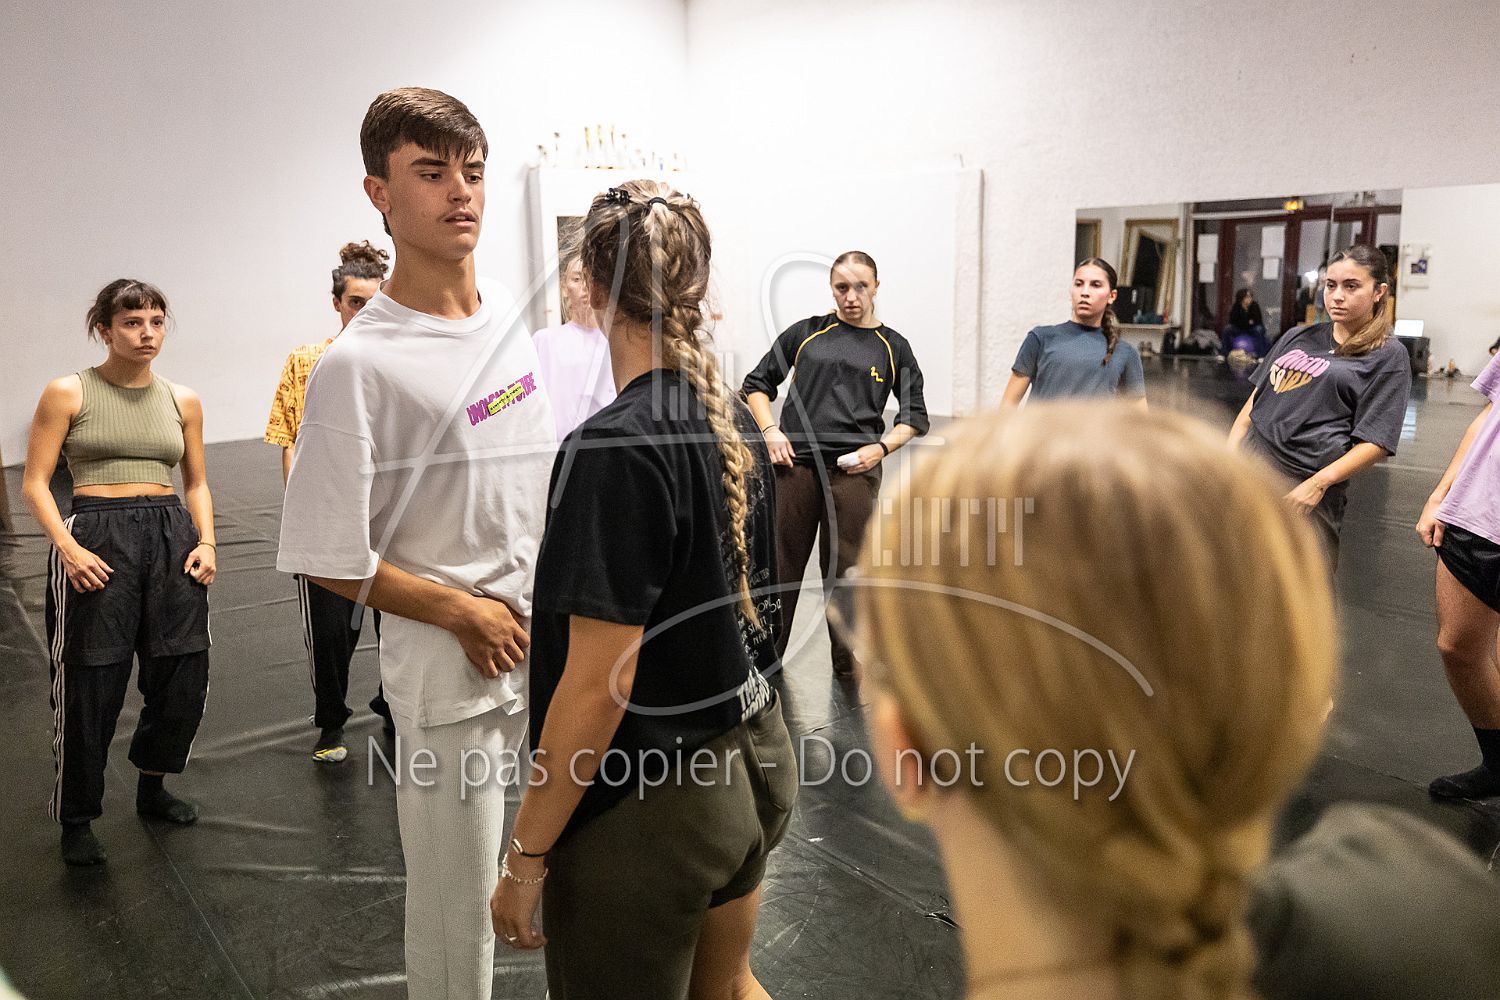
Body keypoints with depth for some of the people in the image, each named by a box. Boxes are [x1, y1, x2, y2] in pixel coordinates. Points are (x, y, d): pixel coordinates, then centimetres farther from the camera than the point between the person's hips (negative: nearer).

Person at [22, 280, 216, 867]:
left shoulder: (182, 400, 10)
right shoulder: (68, 393, 0)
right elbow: (35, 484, -2)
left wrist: (206, 541, 1)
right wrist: (67, 547, -16)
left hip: (172, 537, 4)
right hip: (97, 540, -4)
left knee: (182, 677, 6)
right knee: (91, 687, 0)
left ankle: (152, 788, 31)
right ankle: (76, 819, 20)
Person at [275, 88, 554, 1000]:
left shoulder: (511, 316, 4)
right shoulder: (358, 365, -17)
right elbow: (326, 559, -14)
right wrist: (464, 611, -12)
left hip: (556, 647, 6)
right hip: (451, 670, -6)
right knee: (458, 912, 9)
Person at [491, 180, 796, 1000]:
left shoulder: (614, 449, -24)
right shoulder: (735, 423, 1)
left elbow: (598, 685, -24)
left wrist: (526, 857, -14)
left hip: (648, 806, -8)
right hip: (752, 760, 8)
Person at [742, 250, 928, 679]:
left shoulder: (892, 346, 10)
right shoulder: (807, 332, 9)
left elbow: (915, 416, 14)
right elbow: (758, 383, 15)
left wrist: (881, 447, -3)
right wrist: (770, 431, 0)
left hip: (855, 470, 0)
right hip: (794, 463, 1)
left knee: (845, 570, 5)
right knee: (781, 563, 6)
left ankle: (849, 663, 20)